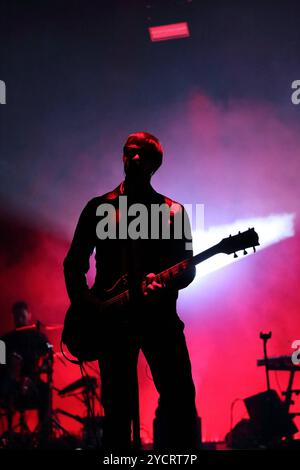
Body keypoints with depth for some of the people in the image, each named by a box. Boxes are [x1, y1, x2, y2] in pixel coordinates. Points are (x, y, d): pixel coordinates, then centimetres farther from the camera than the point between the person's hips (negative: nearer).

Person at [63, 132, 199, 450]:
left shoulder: (174, 211, 10)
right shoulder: (99, 207, 11)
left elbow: (188, 269, 4)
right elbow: (73, 263, 11)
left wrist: (165, 284, -17)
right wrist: (83, 300, -5)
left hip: (159, 314, 0)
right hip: (112, 317, 1)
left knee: (180, 397, -9)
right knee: (118, 406, 4)